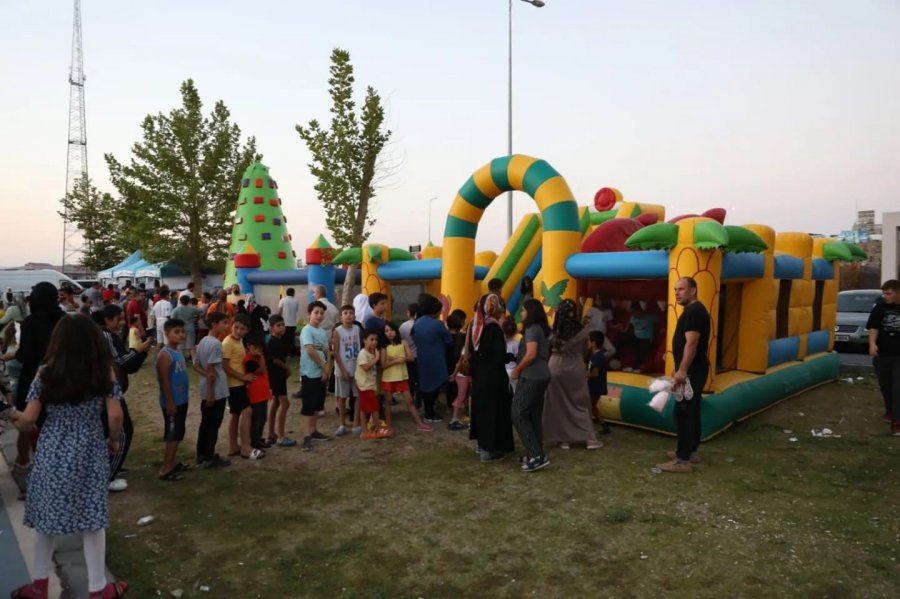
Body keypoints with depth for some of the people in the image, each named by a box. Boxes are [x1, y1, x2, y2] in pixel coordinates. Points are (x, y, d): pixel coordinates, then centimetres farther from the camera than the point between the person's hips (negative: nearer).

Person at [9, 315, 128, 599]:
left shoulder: (45, 373, -6)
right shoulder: (104, 371, -8)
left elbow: (28, 420, -5)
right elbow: (115, 416, -12)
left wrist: (17, 420, 18)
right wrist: (113, 441, 7)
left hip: (52, 452, 1)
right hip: (89, 452, -1)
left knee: (46, 515, 17)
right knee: (92, 519, 7)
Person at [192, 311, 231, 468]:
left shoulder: (203, 341, 10)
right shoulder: (215, 343, -20)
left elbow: (196, 364, 13)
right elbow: (211, 369, -22)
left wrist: (206, 375, 0)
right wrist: (211, 393, -18)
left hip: (206, 391, 9)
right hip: (216, 391, -9)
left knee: (205, 423, 17)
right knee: (213, 425, 0)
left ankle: (201, 455, 26)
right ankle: (209, 458, 8)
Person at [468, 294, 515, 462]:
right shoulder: (494, 328, -20)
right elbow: (500, 357, -23)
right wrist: (512, 356, -4)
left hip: (479, 375, 8)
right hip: (493, 377, -7)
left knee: (481, 408, 18)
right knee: (493, 410, 3)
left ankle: (482, 445, 29)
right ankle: (489, 450, 10)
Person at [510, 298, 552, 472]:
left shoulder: (532, 328, -13)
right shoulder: (541, 329, 15)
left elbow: (531, 354, -22)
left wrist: (517, 370, -9)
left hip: (531, 377, -10)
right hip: (541, 376, 10)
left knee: (518, 414, -8)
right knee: (535, 416, 11)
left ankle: (537, 456, -10)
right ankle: (536, 454, 15)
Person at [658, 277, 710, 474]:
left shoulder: (693, 311, -17)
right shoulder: (694, 310, 17)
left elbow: (691, 343, -25)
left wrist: (682, 371, -27)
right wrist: (681, 369, 24)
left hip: (691, 371, -11)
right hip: (694, 370, 11)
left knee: (683, 413, -9)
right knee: (691, 412, 16)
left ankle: (683, 460, -6)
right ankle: (690, 451, 25)